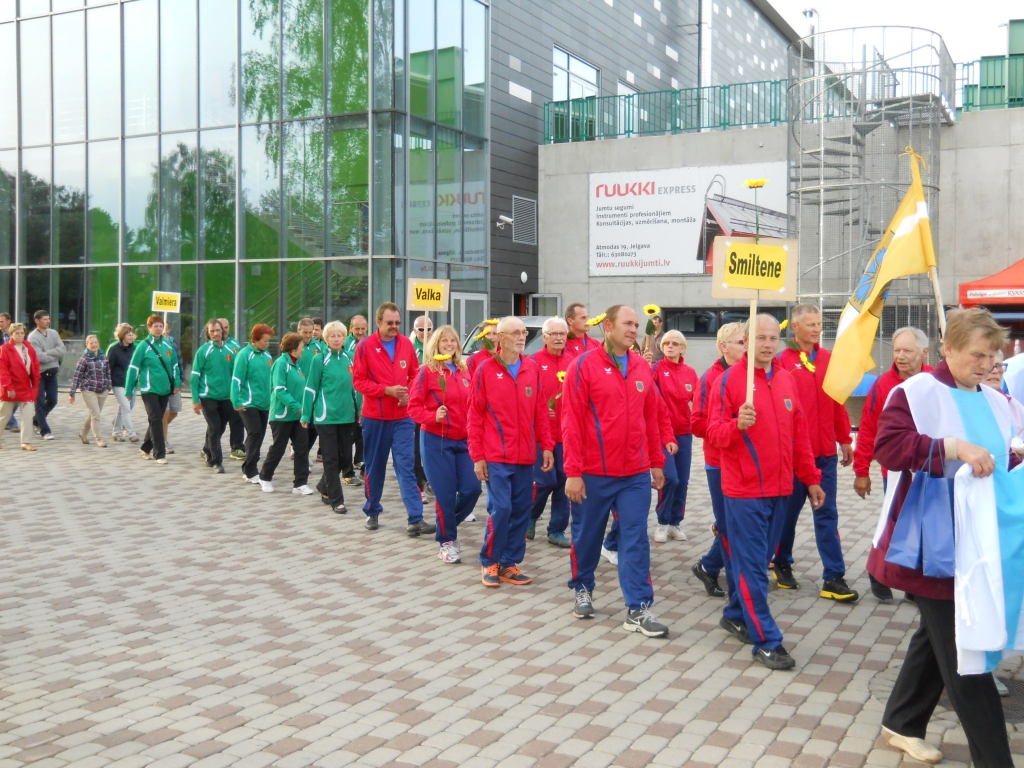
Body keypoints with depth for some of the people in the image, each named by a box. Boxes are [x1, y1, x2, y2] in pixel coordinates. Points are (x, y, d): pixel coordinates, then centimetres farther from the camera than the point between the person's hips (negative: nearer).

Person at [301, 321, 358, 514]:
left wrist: (360, 411, 10)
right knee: (331, 458, 1)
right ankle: (336, 500, 7)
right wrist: (306, 415, -4)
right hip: (326, 416, -5)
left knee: (343, 456, 11)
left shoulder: (349, 360, 7)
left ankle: (324, 486, 34)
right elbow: (311, 388, -4)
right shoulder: (320, 360, -6)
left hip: (347, 416, 5)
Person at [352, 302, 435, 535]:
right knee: (374, 466, 11)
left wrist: (409, 393, -9)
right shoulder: (366, 346, -6)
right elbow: (358, 380, -8)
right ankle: (372, 511, 29)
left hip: (402, 417, 1)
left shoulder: (406, 344, 3)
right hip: (374, 417, -1)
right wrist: (386, 390, -17)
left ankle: (416, 519, -8)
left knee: (406, 466, -4)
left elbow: (415, 375, 10)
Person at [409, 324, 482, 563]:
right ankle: (446, 542, 17)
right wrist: (433, 416, -21)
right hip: (436, 440, -5)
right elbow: (414, 406, -6)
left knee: (472, 488, -1)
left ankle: (448, 527, 26)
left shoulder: (464, 371, 9)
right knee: (445, 494, -1)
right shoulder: (428, 371, -6)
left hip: (463, 440, 5)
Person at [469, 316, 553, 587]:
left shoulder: (533, 369, 6)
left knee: (522, 510, 6)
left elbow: (540, 410, 10)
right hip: (496, 457, -4)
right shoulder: (486, 370, -4)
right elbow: (475, 415, -2)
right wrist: (477, 456, -5)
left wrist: (546, 446, 5)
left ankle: (510, 564, 19)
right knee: (501, 508, -8)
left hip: (525, 456, 4)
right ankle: (490, 563, 10)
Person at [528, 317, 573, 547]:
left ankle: (557, 530, 18)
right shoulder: (534, 361, -5)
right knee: (545, 480, -4)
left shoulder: (572, 363, 6)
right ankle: (529, 518, 22)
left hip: (566, 432, 4)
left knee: (563, 481, 6)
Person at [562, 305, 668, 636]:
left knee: (636, 539, 1)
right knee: (587, 535, 13)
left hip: (636, 474, 3)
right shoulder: (583, 366, -8)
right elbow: (571, 421, -10)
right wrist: (573, 472, -13)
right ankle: (583, 590, 35)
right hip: (594, 473, -3)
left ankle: (638, 609, 5)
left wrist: (657, 462, 12)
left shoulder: (642, 368, 6)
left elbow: (651, 419, 12)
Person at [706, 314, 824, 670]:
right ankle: (766, 641, 4)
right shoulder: (729, 379, -9)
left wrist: (811, 478, 14)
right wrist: (737, 424, -31)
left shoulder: (787, 380, 8)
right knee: (752, 566, -2)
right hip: (744, 492, -6)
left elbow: (799, 435, 14)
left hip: (779, 489, 6)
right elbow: (714, 433, -11)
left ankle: (736, 614, 34)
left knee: (760, 559, 16)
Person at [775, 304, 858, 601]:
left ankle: (834, 577, 6)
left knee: (827, 514, 4)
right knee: (789, 509, 11)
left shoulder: (828, 359, 7)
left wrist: (844, 439, 13)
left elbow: (838, 401, 11)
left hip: (825, 451, 4)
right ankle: (782, 563, 30)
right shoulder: (783, 362, -9)